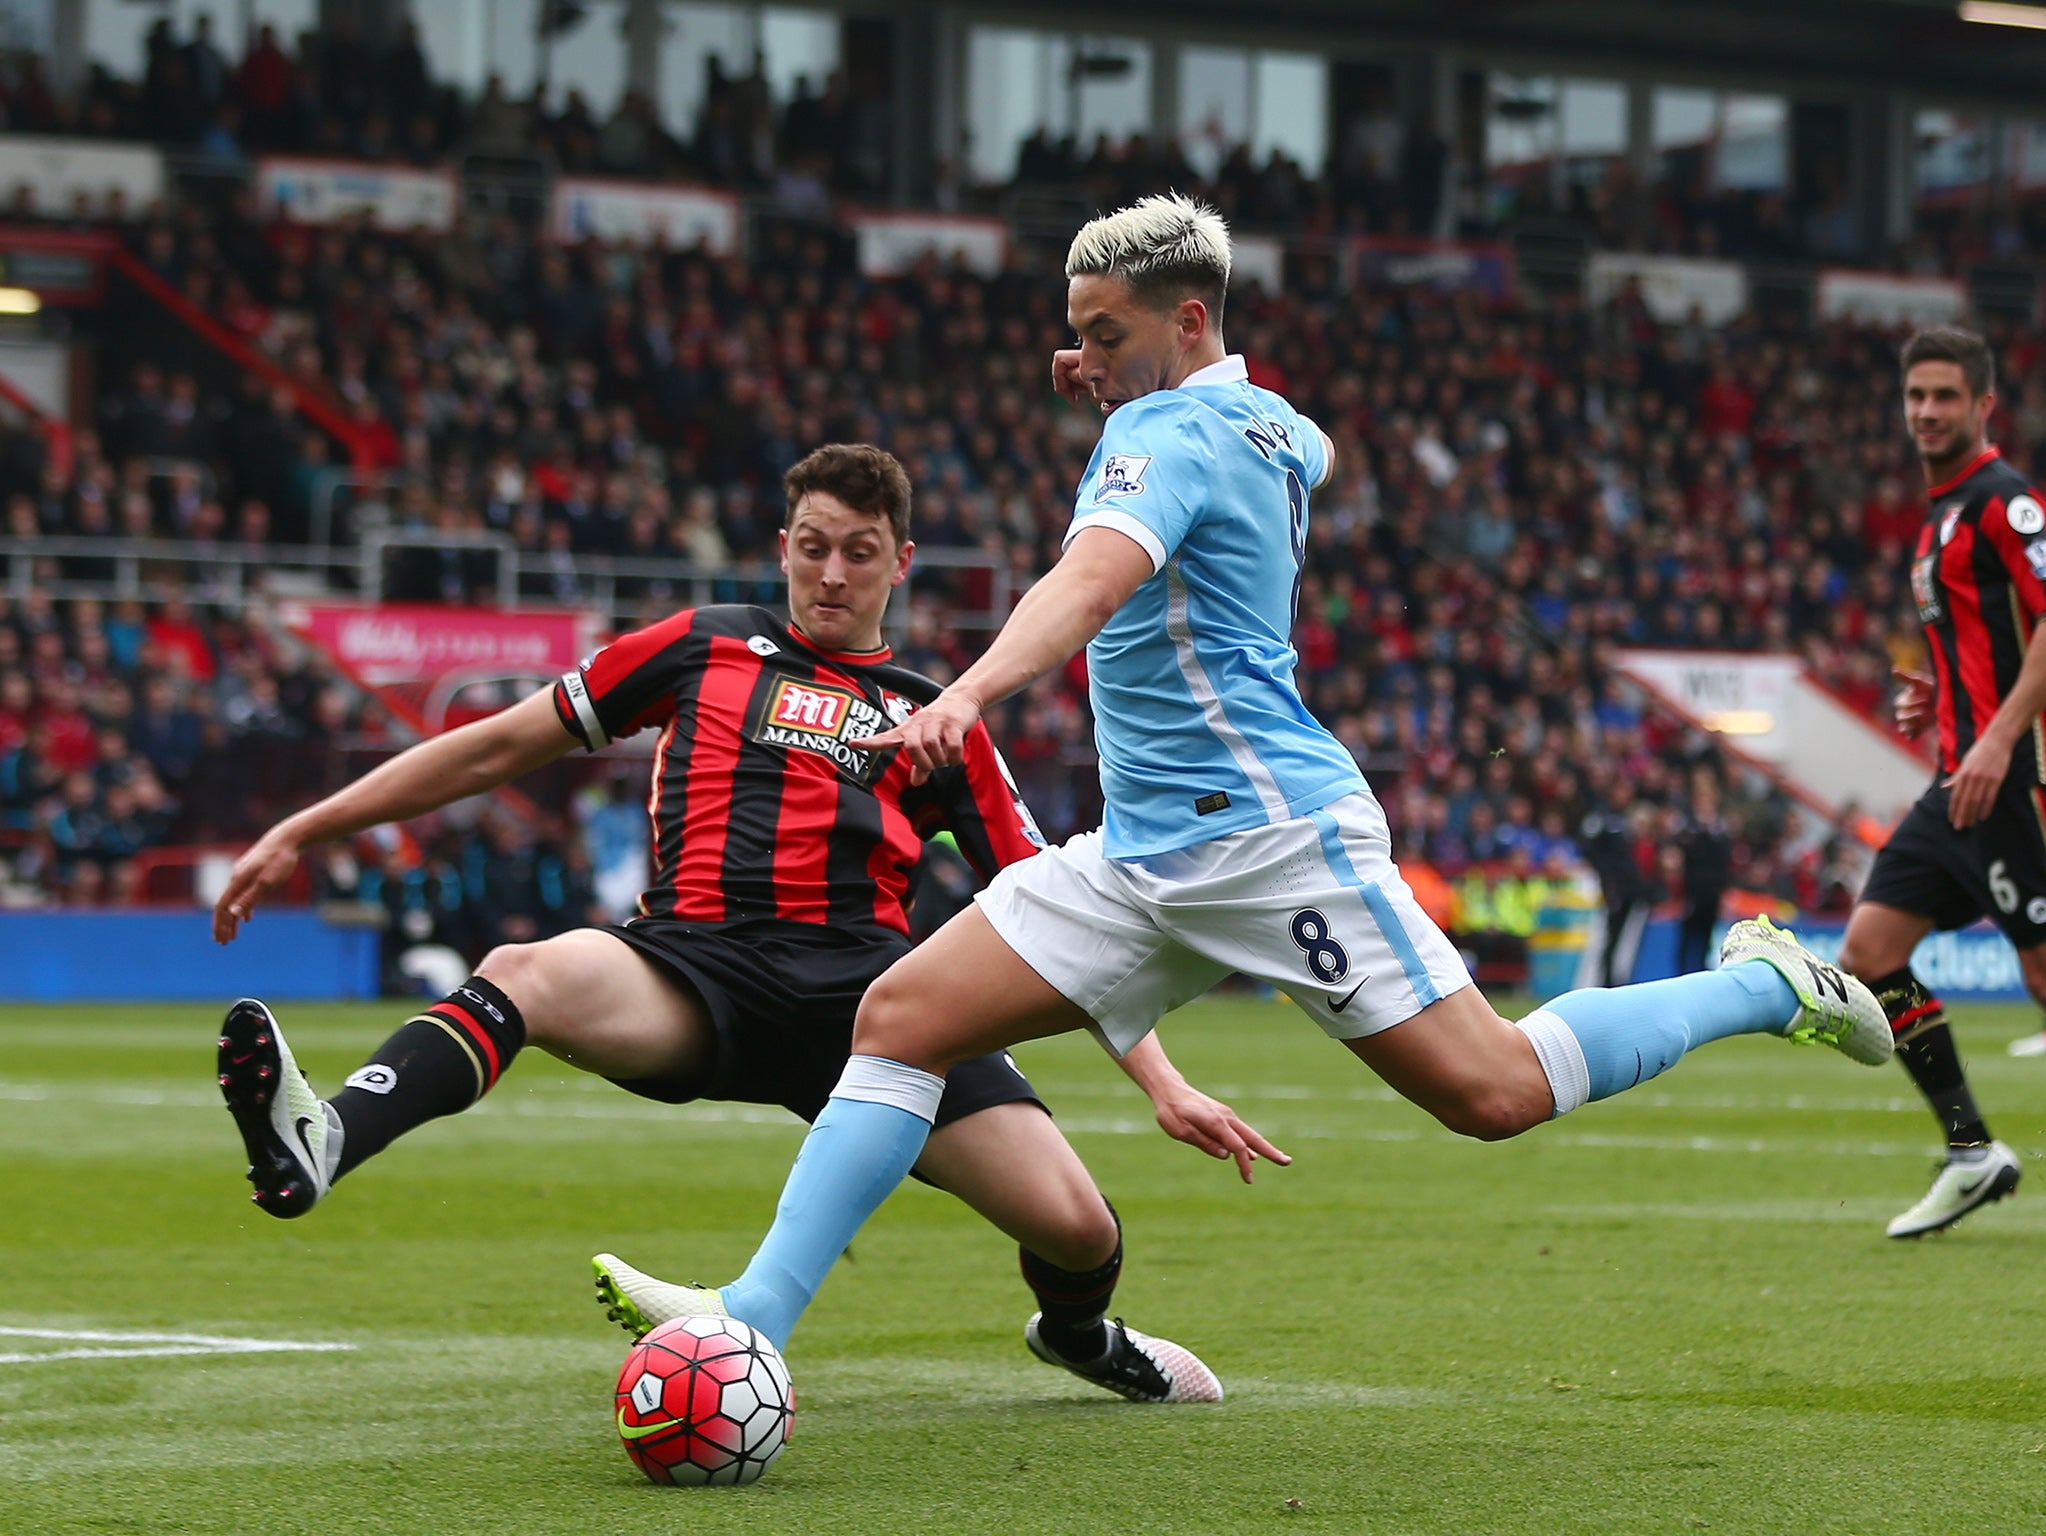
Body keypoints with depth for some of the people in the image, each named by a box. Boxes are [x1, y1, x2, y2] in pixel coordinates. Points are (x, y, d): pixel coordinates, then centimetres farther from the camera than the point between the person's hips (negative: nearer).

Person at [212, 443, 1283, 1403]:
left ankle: (1075, 1331, 26)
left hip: (863, 979, 1)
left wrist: (1163, 1081, 10)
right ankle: (317, 1146, -61)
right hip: (696, 967, -1)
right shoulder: (703, 649, 21)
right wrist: (301, 832, 18)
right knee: (523, 975, -35)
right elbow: (500, 746, 23)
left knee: (1077, 1230, -13)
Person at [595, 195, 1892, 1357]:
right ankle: (757, 1317, -10)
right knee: (901, 1017, -4)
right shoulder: (1265, 419, 13)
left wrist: (970, 695, -52)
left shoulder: (1168, 433, -13)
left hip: (1270, 832, -10)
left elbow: (1093, 577, -34)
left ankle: (1763, 985, 13)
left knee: (1493, 1092, -9)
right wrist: (1126, 388, 26)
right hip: (1144, 860, 10)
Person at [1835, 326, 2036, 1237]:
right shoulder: (1941, 515, 20)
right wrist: (1941, 698, 13)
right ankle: (1971, 1152, 6)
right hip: (1961, 777, 10)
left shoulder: (2001, 501, -9)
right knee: (1868, 952, 2)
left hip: (2011, 777, -10)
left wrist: (2000, 735, -26)